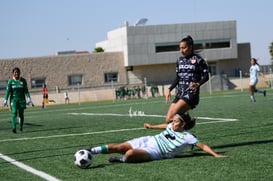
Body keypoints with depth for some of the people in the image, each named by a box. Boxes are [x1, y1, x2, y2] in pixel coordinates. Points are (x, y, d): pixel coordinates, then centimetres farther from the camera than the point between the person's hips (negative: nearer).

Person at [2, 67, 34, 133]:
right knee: (14, 112, -18)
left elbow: (26, 91, 1)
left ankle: (21, 127, 25)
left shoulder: (23, 80, 2)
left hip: (21, 99, 1)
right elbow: (8, 91, -5)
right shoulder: (10, 81, -1)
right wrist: (5, 100, -13)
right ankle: (14, 128, -27)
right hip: (13, 99, -1)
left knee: (21, 114, 1)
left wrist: (29, 99, -8)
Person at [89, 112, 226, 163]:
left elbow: (203, 146, -13)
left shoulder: (187, 137, -13)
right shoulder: (172, 126, 7)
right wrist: (152, 126, 37)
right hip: (147, 141, 6)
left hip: (154, 152, -6)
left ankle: (121, 160, -2)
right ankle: (90, 151, -7)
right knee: (118, 147, -10)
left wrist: (216, 155, -25)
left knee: (129, 154, -34)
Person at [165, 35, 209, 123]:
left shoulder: (198, 60, -4)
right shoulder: (179, 60, 15)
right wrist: (170, 89, 10)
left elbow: (206, 76, -4)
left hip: (191, 93, -7)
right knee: (168, 120, -6)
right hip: (180, 93, 7)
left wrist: (197, 84, -22)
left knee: (172, 116, -26)